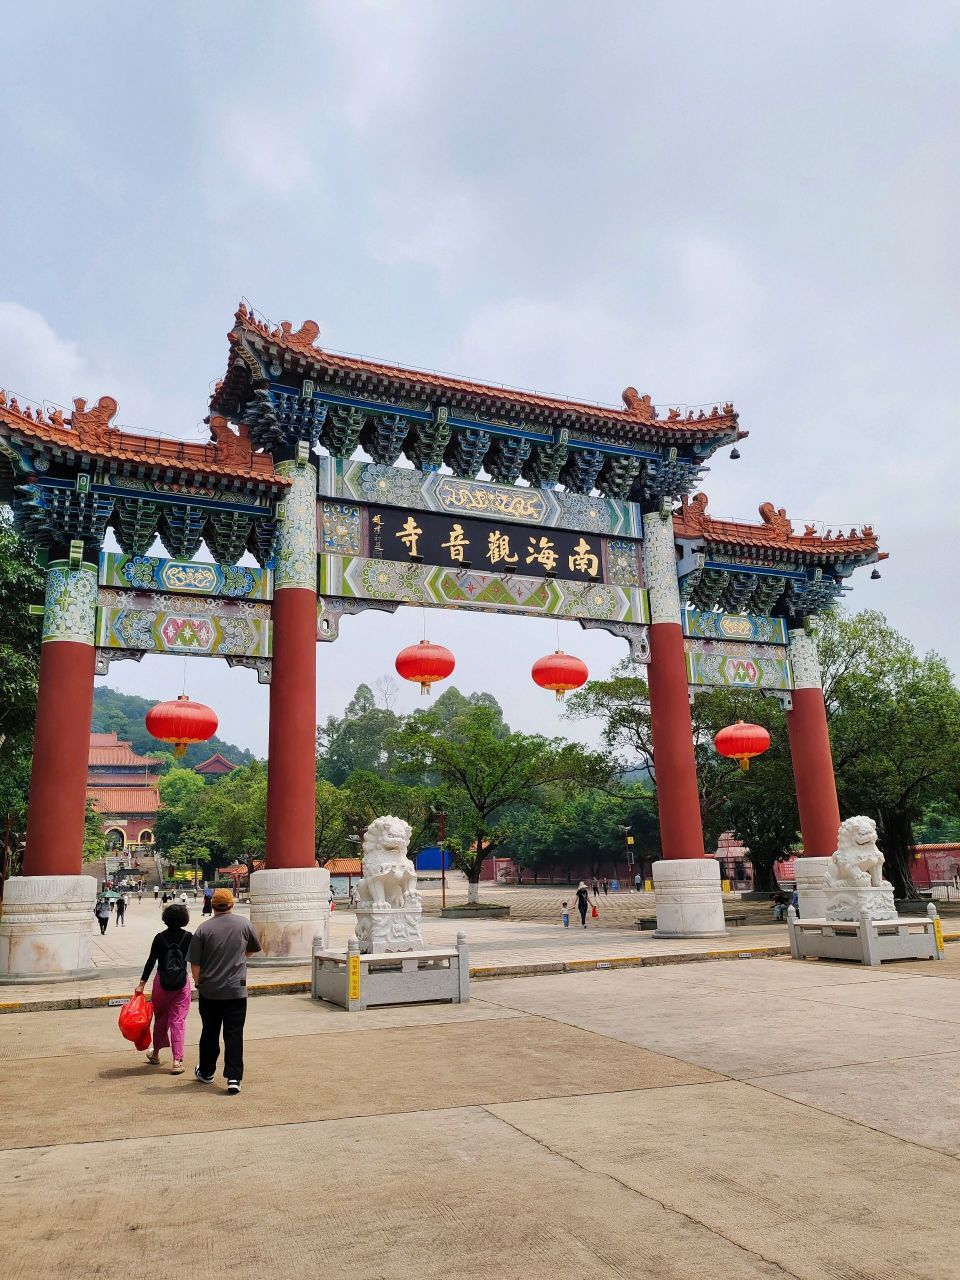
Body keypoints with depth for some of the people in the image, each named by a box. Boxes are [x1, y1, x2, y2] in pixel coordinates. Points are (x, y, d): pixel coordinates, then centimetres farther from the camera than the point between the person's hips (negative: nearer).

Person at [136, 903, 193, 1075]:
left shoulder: (160, 937, -6)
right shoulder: (188, 936, -4)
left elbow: (151, 960, -7)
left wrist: (142, 983, -3)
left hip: (161, 982, 0)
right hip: (182, 982, 0)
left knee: (160, 1018, 18)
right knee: (177, 1021, 2)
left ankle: (156, 1053, 35)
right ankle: (177, 1060, -4)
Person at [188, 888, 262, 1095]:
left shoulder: (204, 928, -6)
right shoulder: (243, 924, -2)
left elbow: (195, 963, -5)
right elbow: (254, 948, 15)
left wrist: (198, 983, 12)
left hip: (209, 990, 1)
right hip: (236, 990, -1)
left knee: (209, 1033, 16)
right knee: (234, 1034, 1)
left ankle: (206, 1072, 30)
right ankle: (233, 1078, -5)